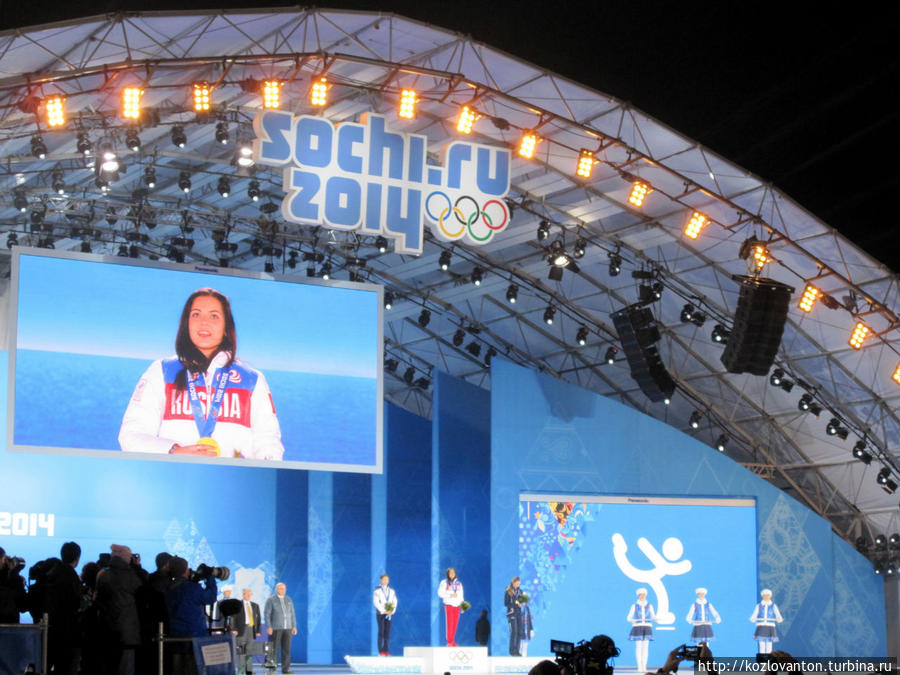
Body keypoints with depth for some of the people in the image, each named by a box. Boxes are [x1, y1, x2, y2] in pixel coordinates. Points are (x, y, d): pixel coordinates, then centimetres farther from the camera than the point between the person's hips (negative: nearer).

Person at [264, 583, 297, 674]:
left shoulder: (288, 600, 11)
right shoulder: (271, 600, -3)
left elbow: (292, 614, 12)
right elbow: (267, 614, -7)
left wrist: (294, 627, 5)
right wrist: (268, 627, -16)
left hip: (287, 628, 4)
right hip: (275, 628, -4)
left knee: (286, 649, 0)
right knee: (274, 649, -4)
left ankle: (285, 669, 2)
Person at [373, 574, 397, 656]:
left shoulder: (391, 591, 13)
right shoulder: (377, 590, -1)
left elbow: (395, 602, 10)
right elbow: (376, 602, -9)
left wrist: (392, 611, -7)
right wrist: (384, 611, -15)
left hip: (389, 614, 4)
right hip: (380, 613, -4)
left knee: (387, 632, 1)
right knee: (381, 632, -7)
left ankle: (386, 651, 2)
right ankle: (380, 651, -7)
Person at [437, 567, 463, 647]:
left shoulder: (458, 584, 14)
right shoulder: (444, 583, 0)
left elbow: (461, 596, 16)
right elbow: (440, 593, -7)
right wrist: (450, 595, -16)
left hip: (457, 606, 4)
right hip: (448, 605, -4)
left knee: (455, 624, 2)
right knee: (450, 623, -10)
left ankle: (453, 642, 7)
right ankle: (449, 642, -8)